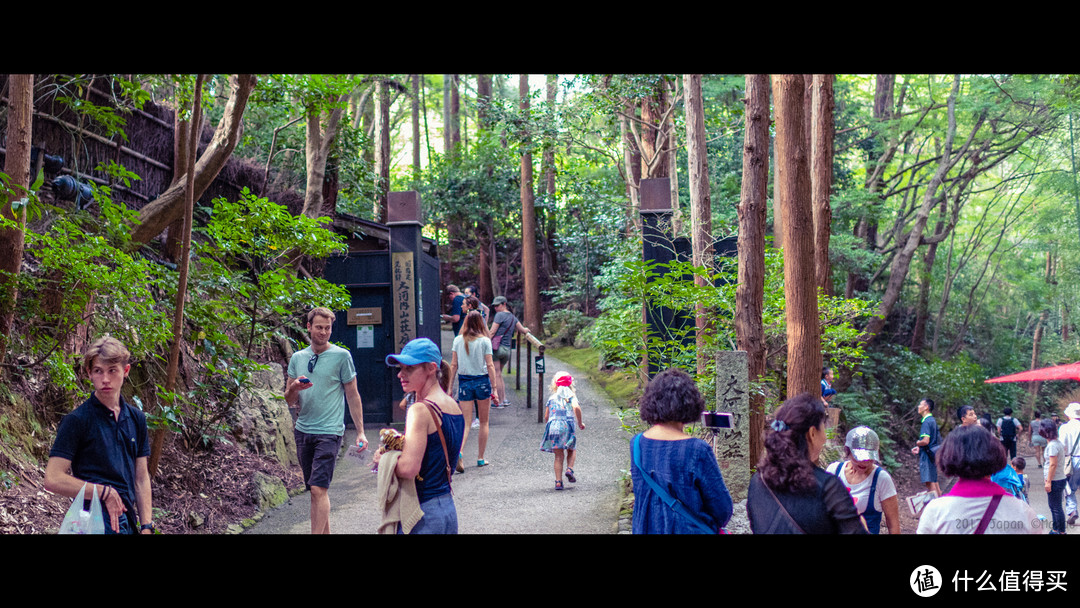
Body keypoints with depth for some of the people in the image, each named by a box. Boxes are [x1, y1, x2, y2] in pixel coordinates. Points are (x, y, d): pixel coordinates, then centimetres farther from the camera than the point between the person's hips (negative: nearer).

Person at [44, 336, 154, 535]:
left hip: (128, 519, 5)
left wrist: (146, 526, 7)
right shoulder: (76, 420, -4)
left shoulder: (136, 418, 13)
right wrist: (105, 492, -9)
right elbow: (53, 479, -9)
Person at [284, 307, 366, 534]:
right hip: (303, 430, 5)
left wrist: (360, 432, -1)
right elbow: (289, 401, 13)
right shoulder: (297, 358, 10)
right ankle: (325, 531, 19)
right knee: (315, 489, 9)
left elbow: (352, 396, 2)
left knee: (319, 489, -14)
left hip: (329, 432, -5)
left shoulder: (341, 356, -2)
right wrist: (294, 389, -10)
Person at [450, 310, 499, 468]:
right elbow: (490, 365, -7)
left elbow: (453, 365, 2)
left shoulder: (458, 340, 1)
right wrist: (494, 388, -3)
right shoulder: (485, 341, -6)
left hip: (464, 382, 2)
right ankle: (481, 458, 17)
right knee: (484, 422, 13)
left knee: (466, 422, 3)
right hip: (482, 381, -2)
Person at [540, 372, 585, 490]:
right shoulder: (571, 395, 7)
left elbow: (546, 416, 15)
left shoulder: (552, 398, 16)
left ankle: (558, 481, -2)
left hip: (552, 426, 2)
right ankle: (569, 469, -4)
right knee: (571, 450, 20)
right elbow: (576, 407, -12)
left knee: (558, 456, 6)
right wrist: (580, 423, -2)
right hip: (567, 425, -2)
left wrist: (548, 429, 31)